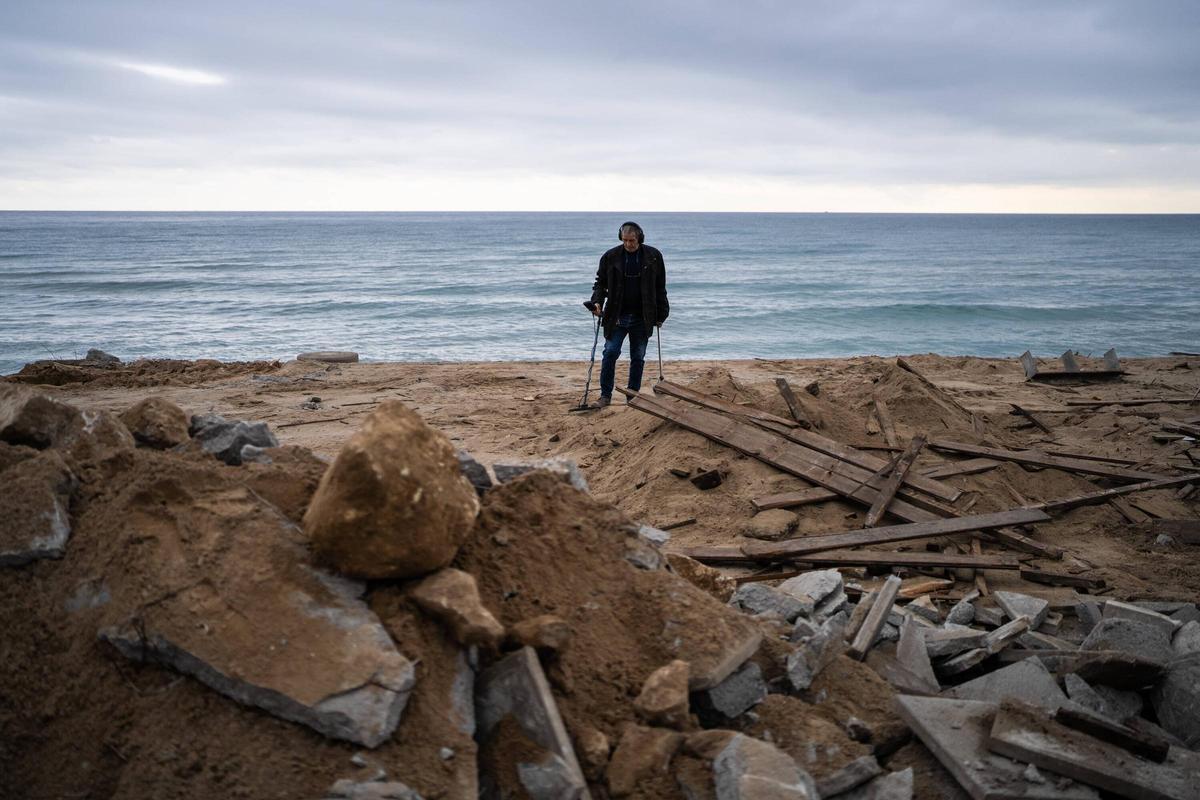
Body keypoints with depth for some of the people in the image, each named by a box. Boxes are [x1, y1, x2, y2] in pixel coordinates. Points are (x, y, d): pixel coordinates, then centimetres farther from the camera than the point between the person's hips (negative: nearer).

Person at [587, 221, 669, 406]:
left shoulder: (653, 256, 0)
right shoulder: (611, 257, -1)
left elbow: (660, 288, 6)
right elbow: (601, 282, 9)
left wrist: (661, 314, 5)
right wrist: (597, 302, -9)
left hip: (642, 318, 1)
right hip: (616, 316, 0)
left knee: (638, 358, 7)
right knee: (610, 353, -7)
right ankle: (606, 394, 4)